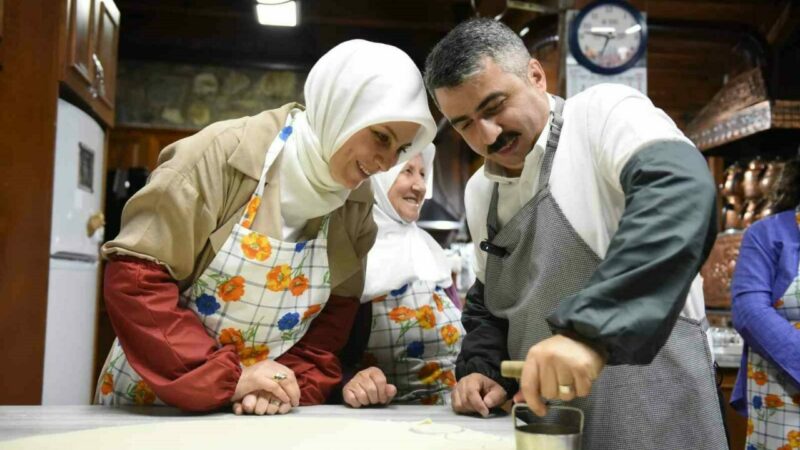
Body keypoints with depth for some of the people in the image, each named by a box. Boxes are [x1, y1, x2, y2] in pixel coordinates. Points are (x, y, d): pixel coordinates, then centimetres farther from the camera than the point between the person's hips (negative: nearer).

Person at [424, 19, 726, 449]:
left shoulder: (603, 113, -11)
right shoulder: (479, 192, 11)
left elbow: (680, 188, -30)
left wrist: (589, 327, -40)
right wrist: (482, 367, 2)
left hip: (649, 411, -6)